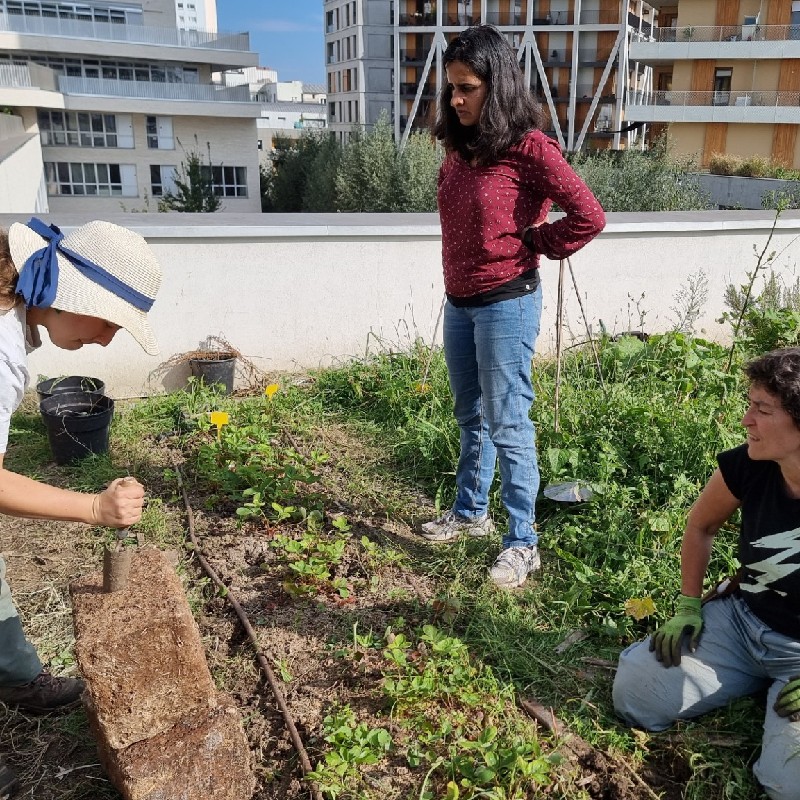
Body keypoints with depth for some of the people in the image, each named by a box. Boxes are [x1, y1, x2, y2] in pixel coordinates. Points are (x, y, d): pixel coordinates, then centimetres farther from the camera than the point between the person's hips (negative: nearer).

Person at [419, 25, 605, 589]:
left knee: (507, 425, -1)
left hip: (506, 304, -7)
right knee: (471, 417, 18)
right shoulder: (460, 147, 7)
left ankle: (523, 543, 13)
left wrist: (534, 245, -7)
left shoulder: (528, 147, -14)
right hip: (459, 302, 7)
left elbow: (589, 216, -17)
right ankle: (470, 512, 36)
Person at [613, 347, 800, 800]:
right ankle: (756, 680, 14)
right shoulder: (747, 467, -13)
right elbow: (701, 527, 7)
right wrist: (689, 607, 5)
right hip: (740, 619, 4)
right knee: (634, 694, -6)